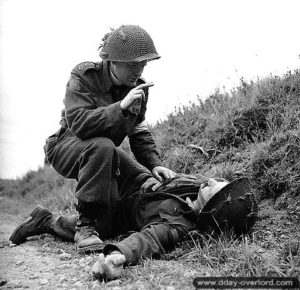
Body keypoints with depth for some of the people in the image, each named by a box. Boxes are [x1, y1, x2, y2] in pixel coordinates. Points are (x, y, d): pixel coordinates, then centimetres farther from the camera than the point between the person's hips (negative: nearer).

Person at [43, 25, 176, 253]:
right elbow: (78, 124, -35)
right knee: (102, 146, -39)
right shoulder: (83, 78, -21)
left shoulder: (138, 88, -3)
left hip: (104, 153, 7)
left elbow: (140, 133, 3)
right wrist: (121, 107, -42)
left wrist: (154, 164, -13)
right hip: (67, 148, -7)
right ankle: (85, 225, -29)